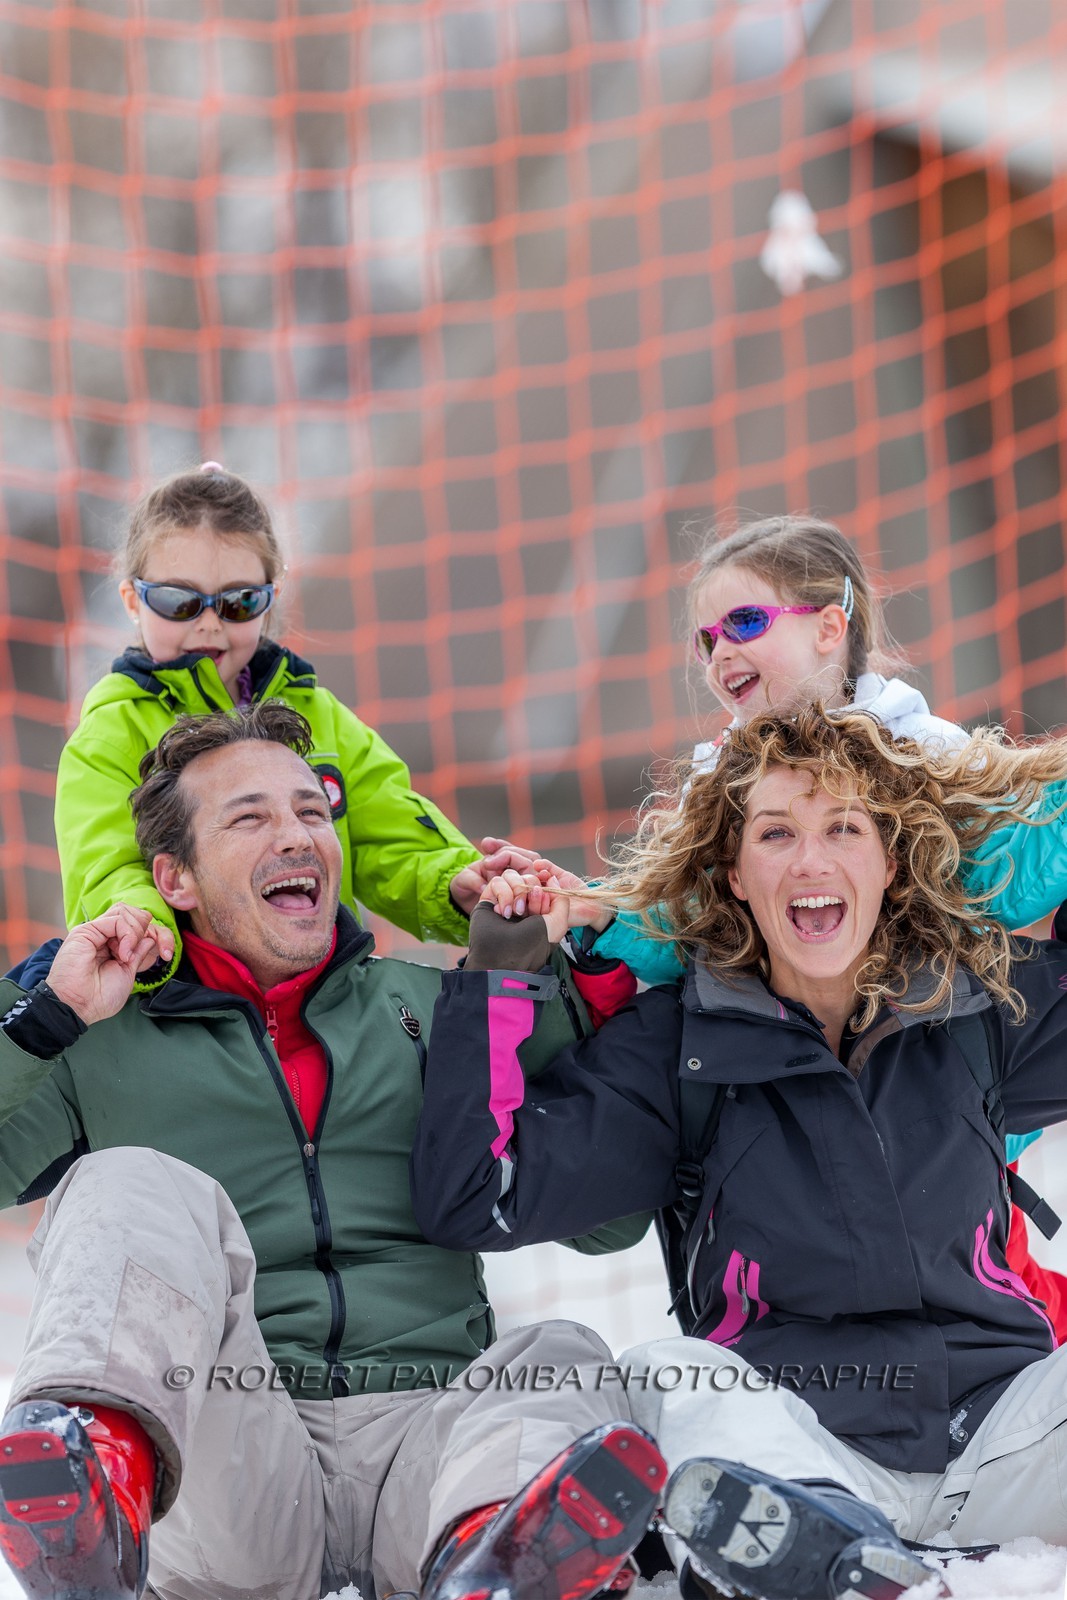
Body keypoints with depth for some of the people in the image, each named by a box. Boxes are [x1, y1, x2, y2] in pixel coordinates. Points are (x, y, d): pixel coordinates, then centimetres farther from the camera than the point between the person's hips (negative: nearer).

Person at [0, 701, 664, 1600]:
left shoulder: (425, 1005, 24)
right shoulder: (100, 1045, 18)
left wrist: (564, 989, 9)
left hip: (421, 1424, 2)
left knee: (568, 1360, -26)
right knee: (137, 1190, -24)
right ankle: (98, 1464, -57)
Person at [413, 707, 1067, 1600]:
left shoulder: (988, 1008, 7)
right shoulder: (679, 1042, 4)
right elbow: (473, 1201, -2)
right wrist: (500, 971, -5)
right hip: (787, 1422, -1)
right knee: (673, 1376, -30)